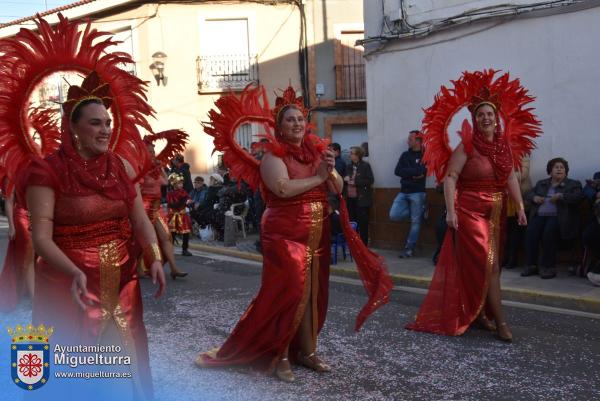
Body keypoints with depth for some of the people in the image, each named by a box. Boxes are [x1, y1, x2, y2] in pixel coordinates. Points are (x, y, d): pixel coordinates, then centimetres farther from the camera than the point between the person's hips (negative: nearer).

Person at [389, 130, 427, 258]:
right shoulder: (405, 155, 12)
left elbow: (420, 171, -19)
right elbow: (397, 171, 0)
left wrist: (406, 172, -7)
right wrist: (414, 173, -9)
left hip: (417, 193, -5)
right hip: (403, 192, 5)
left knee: (415, 221, -1)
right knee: (394, 215, -9)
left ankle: (409, 248, 9)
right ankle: (416, 211, 14)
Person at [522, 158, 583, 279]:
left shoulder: (573, 184, 13)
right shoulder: (541, 183, 26)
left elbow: (579, 197, -4)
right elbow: (528, 194, 25)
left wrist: (560, 196, -14)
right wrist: (534, 197, 2)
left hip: (558, 217, -3)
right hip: (540, 216, 4)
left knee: (549, 232, -34)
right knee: (531, 232, -28)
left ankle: (548, 266, -26)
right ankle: (531, 265, -22)